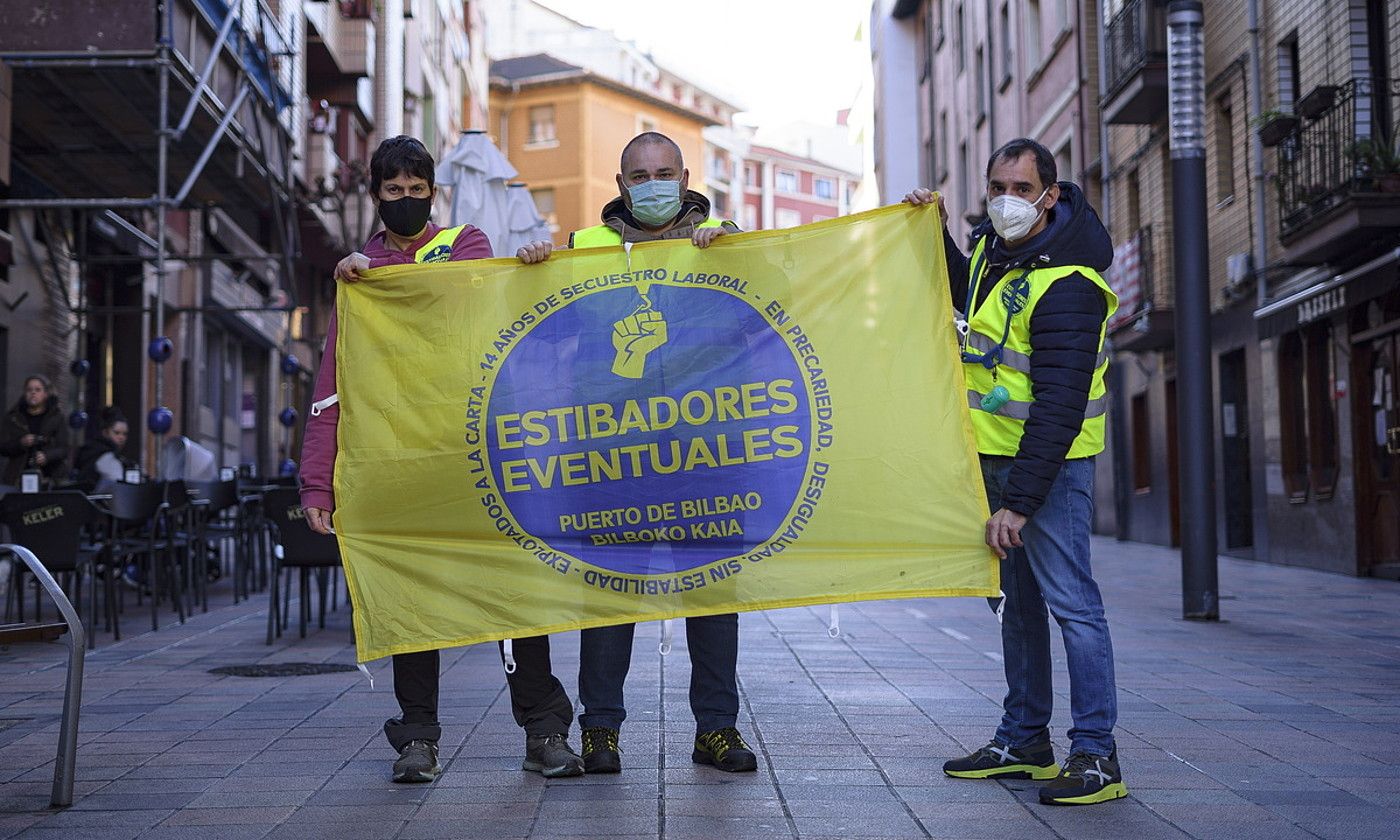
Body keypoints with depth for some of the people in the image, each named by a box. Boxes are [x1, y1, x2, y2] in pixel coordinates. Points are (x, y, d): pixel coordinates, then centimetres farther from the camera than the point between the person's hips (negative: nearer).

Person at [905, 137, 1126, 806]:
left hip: (1048, 457, -9)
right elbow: (969, 295, 30)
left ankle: (1096, 754, -3)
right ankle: (1024, 740, 25)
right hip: (995, 450, 9)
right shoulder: (996, 243, 5)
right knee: (1018, 598, 15)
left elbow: (1059, 408, -27)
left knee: (1069, 599, -9)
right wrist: (936, 231, 16)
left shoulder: (1065, 287, -23)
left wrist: (1020, 500, -30)